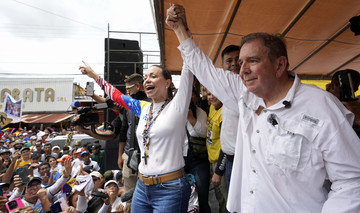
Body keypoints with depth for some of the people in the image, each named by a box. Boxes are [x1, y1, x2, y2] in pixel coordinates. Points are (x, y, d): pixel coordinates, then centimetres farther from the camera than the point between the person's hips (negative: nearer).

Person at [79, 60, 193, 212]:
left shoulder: (176, 106, -8)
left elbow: (187, 74, -14)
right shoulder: (144, 108, 8)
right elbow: (117, 96, 20)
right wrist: (94, 75, 27)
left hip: (169, 190, -6)